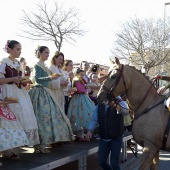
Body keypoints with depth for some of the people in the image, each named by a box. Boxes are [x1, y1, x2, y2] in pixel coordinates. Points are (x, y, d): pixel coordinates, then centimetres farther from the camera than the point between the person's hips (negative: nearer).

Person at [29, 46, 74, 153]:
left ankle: (41, 144, 10)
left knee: (48, 116, 5)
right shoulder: (37, 65, -6)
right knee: (42, 117, -12)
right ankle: (40, 145, -9)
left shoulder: (45, 66, 18)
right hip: (40, 93, -9)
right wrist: (50, 77, -28)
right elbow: (37, 79, -19)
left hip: (46, 93, 9)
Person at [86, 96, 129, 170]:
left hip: (116, 138, -3)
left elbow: (126, 111, -33)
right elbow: (94, 120, 2)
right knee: (102, 162, 7)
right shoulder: (99, 106, 0)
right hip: (103, 139, 4)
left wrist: (117, 106, -55)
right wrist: (90, 130, -17)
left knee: (114, 163, -4)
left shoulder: (119, 102, -12)